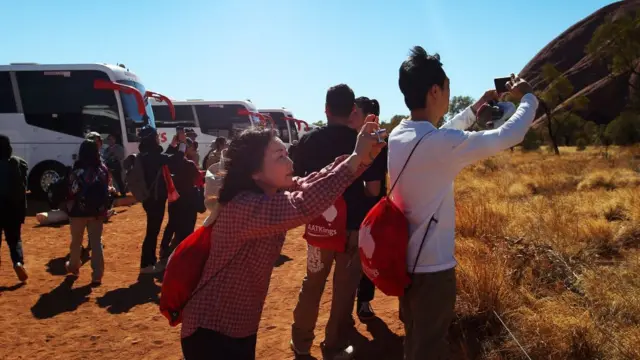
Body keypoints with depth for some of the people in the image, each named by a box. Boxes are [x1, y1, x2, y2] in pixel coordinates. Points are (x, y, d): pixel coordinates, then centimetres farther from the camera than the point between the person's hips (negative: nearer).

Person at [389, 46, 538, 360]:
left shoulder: (398, 136, -1)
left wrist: (476, 107, 27)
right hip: (432, 267, -8)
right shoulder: (441, 145, -25)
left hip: (405, 260, 8)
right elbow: (511, 135, -13)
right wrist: (527, 98, 5)